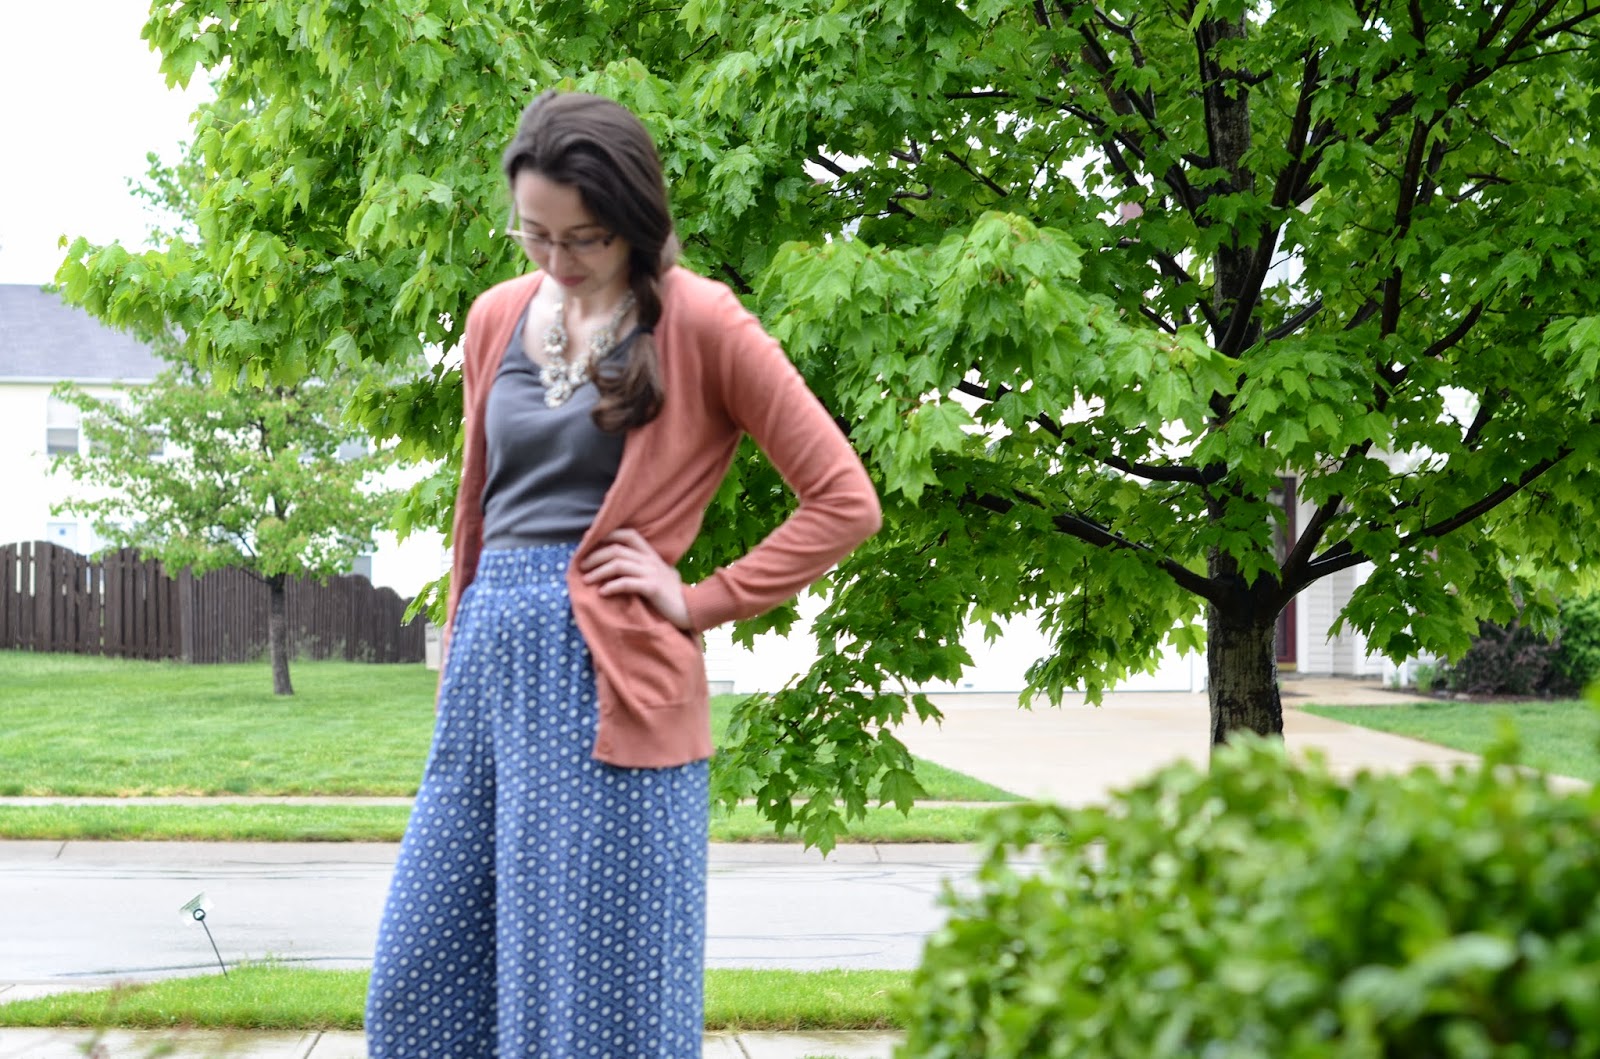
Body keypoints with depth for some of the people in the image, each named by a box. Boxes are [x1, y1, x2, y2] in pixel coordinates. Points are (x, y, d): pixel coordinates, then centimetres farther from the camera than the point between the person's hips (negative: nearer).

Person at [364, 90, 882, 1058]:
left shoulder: (701, 324, -5)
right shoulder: (498, 318, 12)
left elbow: (845, 502, -6)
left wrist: (699, 604, -8)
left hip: (605, 676, -6)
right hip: (492, 658, 7)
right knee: (422, 977, 9)